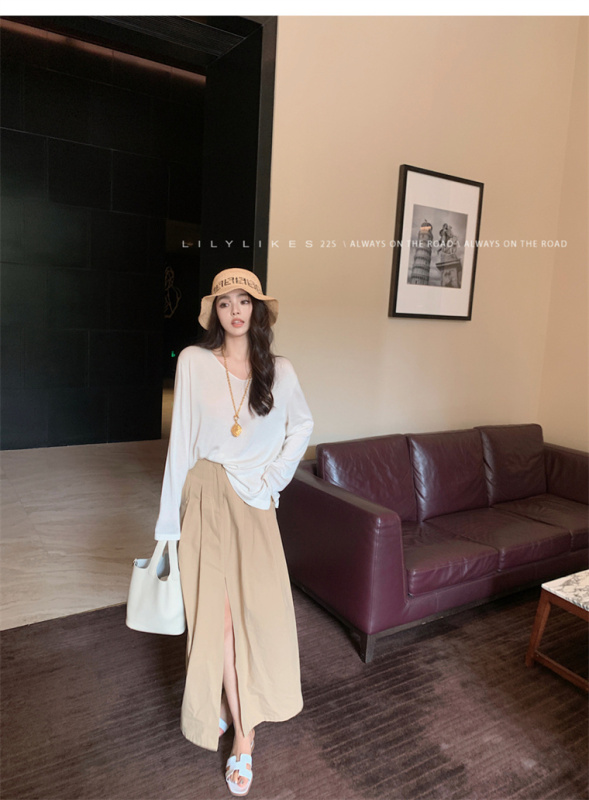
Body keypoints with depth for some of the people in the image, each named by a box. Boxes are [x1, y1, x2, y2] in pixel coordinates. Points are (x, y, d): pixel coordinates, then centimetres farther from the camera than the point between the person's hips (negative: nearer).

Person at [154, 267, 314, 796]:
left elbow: (302, 425, 16)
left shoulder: (279, 371, 0)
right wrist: (170, 518, -3)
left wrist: (276, 475, 4)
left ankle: (237, 707, 28)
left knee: (259, 607, 1)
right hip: (207, 497, -1)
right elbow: (181, 439, -3)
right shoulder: (194, 361, -4)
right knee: (216, 611, 4)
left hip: (255, 501, 2)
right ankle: (243, 734, 23)